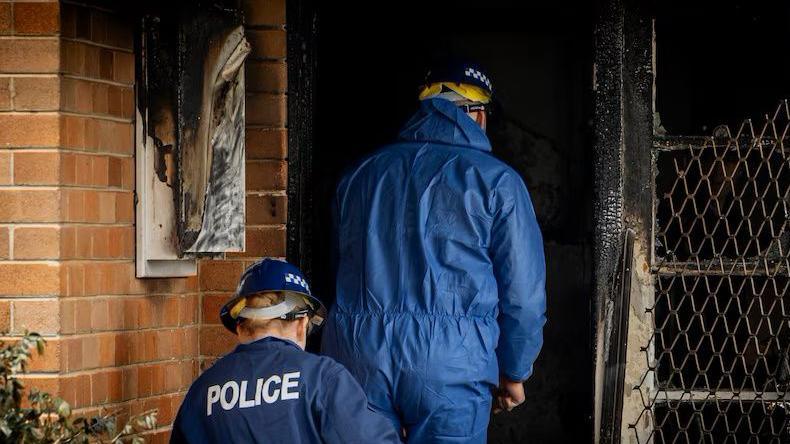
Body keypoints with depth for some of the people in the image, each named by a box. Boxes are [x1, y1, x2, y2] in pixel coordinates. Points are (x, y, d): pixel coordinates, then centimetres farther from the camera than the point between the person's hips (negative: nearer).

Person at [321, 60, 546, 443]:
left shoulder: (360, 174, 16)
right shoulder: (495, 181, 2)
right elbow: (523, 291, 2)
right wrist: (513, 372, 13)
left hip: (355, 353, 4)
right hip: (449, 363, -4)